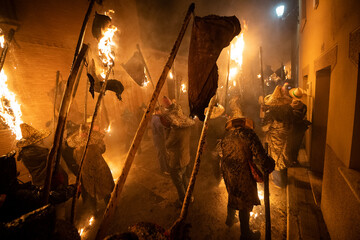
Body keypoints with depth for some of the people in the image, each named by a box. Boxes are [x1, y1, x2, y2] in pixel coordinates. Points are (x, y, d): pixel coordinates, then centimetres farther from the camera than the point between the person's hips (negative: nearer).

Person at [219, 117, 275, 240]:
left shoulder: (226, 136, 4)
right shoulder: (249, 134, -14)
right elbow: (260, 155, -18)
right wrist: (268, 166, 1)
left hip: (227, 173, 6)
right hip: (242, 174, -6)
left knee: (233, 195, 30)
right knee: (245, 202, 13)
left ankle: (230, 219, 53)